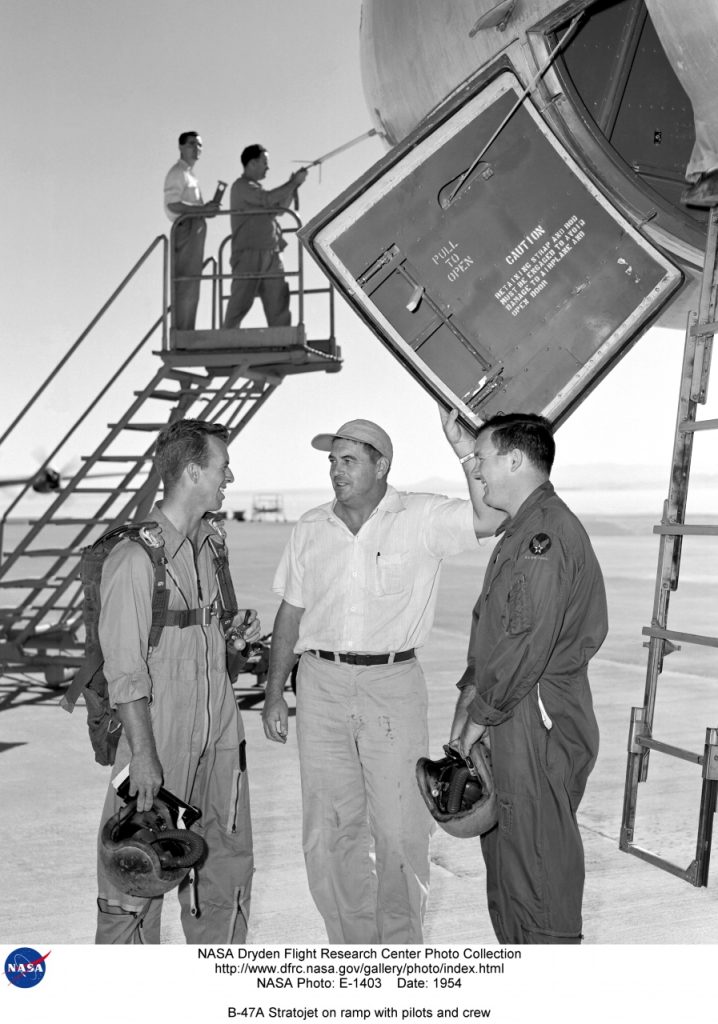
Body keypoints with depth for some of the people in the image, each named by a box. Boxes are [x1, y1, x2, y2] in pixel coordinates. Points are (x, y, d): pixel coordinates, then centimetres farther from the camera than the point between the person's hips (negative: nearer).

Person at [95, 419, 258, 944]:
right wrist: (142, 755, -18)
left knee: (229, 861, 15)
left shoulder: (207, 543, 10)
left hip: (218, 733, 8)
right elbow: (125, 671, -16)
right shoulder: (135, 556, -16)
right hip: (160, 736, -8)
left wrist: (235, 638, 3)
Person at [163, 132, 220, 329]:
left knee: (190, 290, 8)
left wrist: (208, 208, 7)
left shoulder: (189, 175, 25)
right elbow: (172, 204, -17)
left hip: (194, 233, 10)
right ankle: (180, 335, -16)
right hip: (185, 231, -10)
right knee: (184, 286, -14)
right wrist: (202, 209, -23)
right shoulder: (177, 172, -4)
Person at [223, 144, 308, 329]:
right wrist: (293, 183, -10)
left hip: (271, 255, 8)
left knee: (279, 299, 2)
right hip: (248, 253, -8)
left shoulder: (255, 188, 23)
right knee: (241, 302, -8)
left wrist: (293, 185, 13)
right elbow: (268, 199, -18)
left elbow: (280, 207, 24)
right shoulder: (241, 186, -5)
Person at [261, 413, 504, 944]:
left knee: (401, 830, 2)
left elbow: (490, 517, -18)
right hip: (322, 685, 3)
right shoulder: (311, 529, 7)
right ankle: (353, 942, 24)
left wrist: (464, 446, -25)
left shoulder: (421, 519, -3)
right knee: (330, 829, 7)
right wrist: (275, 692, 11)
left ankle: (400, 944, 21)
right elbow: (291, 613, 13)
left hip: (394, 685, -3)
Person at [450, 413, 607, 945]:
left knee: (539, 863, -1)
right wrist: (471, 689, 9)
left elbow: (529, 641, -22)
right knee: (506, 852, 19)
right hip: (513, 722, 10)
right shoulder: (525, 529, 16)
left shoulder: (546, 532, -18)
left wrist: (480, 715, -14)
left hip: (538, 724, -10)